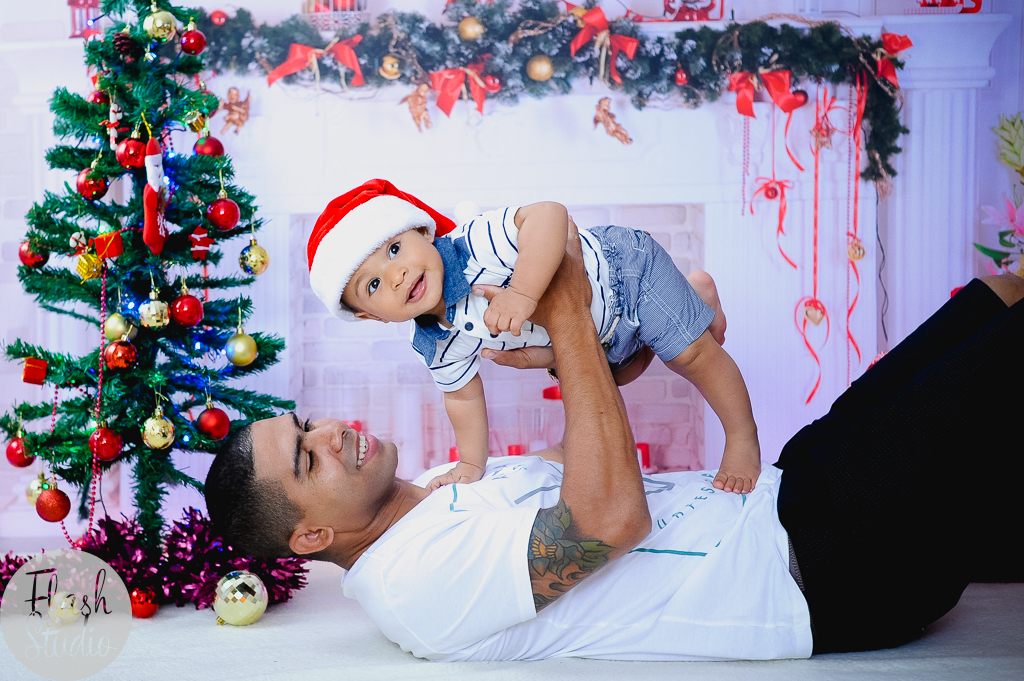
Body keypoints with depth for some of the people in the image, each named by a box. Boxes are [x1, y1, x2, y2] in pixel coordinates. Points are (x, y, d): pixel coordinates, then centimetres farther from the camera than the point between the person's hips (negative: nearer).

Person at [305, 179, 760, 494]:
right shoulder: (441, 351, -19)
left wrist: (523, 293, -62)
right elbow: (464, 395, -2)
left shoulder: (475, 243, -40)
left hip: (619, 265, -7)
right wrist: (471, 462, -3)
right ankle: (696, 291, 49)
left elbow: (548, 215, -54)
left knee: (692, 354, -9)